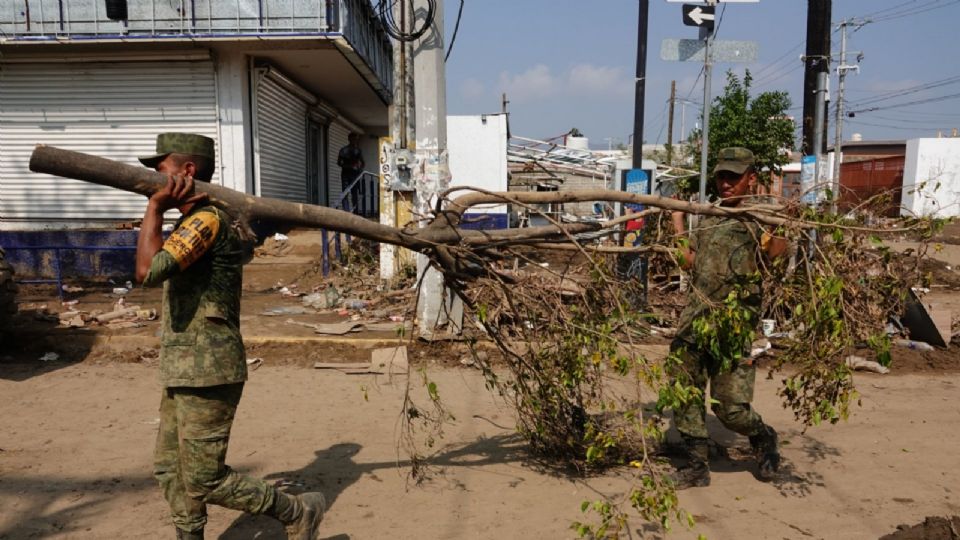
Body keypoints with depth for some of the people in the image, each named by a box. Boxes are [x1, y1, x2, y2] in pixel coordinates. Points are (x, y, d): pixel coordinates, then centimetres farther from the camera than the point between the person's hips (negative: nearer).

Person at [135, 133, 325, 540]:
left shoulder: (207, 219, -18)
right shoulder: (193, 223, 15)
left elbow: (149, 272, -30)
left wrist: (155, 207, -21)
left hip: (206, 375, -10)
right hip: (184, 373, 10)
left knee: (205, 481, 0)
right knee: (171, 471, 18)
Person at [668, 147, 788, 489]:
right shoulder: (709, 218, 21)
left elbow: (776, 250, -14)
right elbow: (689, 261, 15)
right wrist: (677, 220, 18)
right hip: (694, 319, 6)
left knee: (730, 408, -4)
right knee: (685, 396, 5)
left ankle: (764, 439, 29)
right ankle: (697, 466, 21)